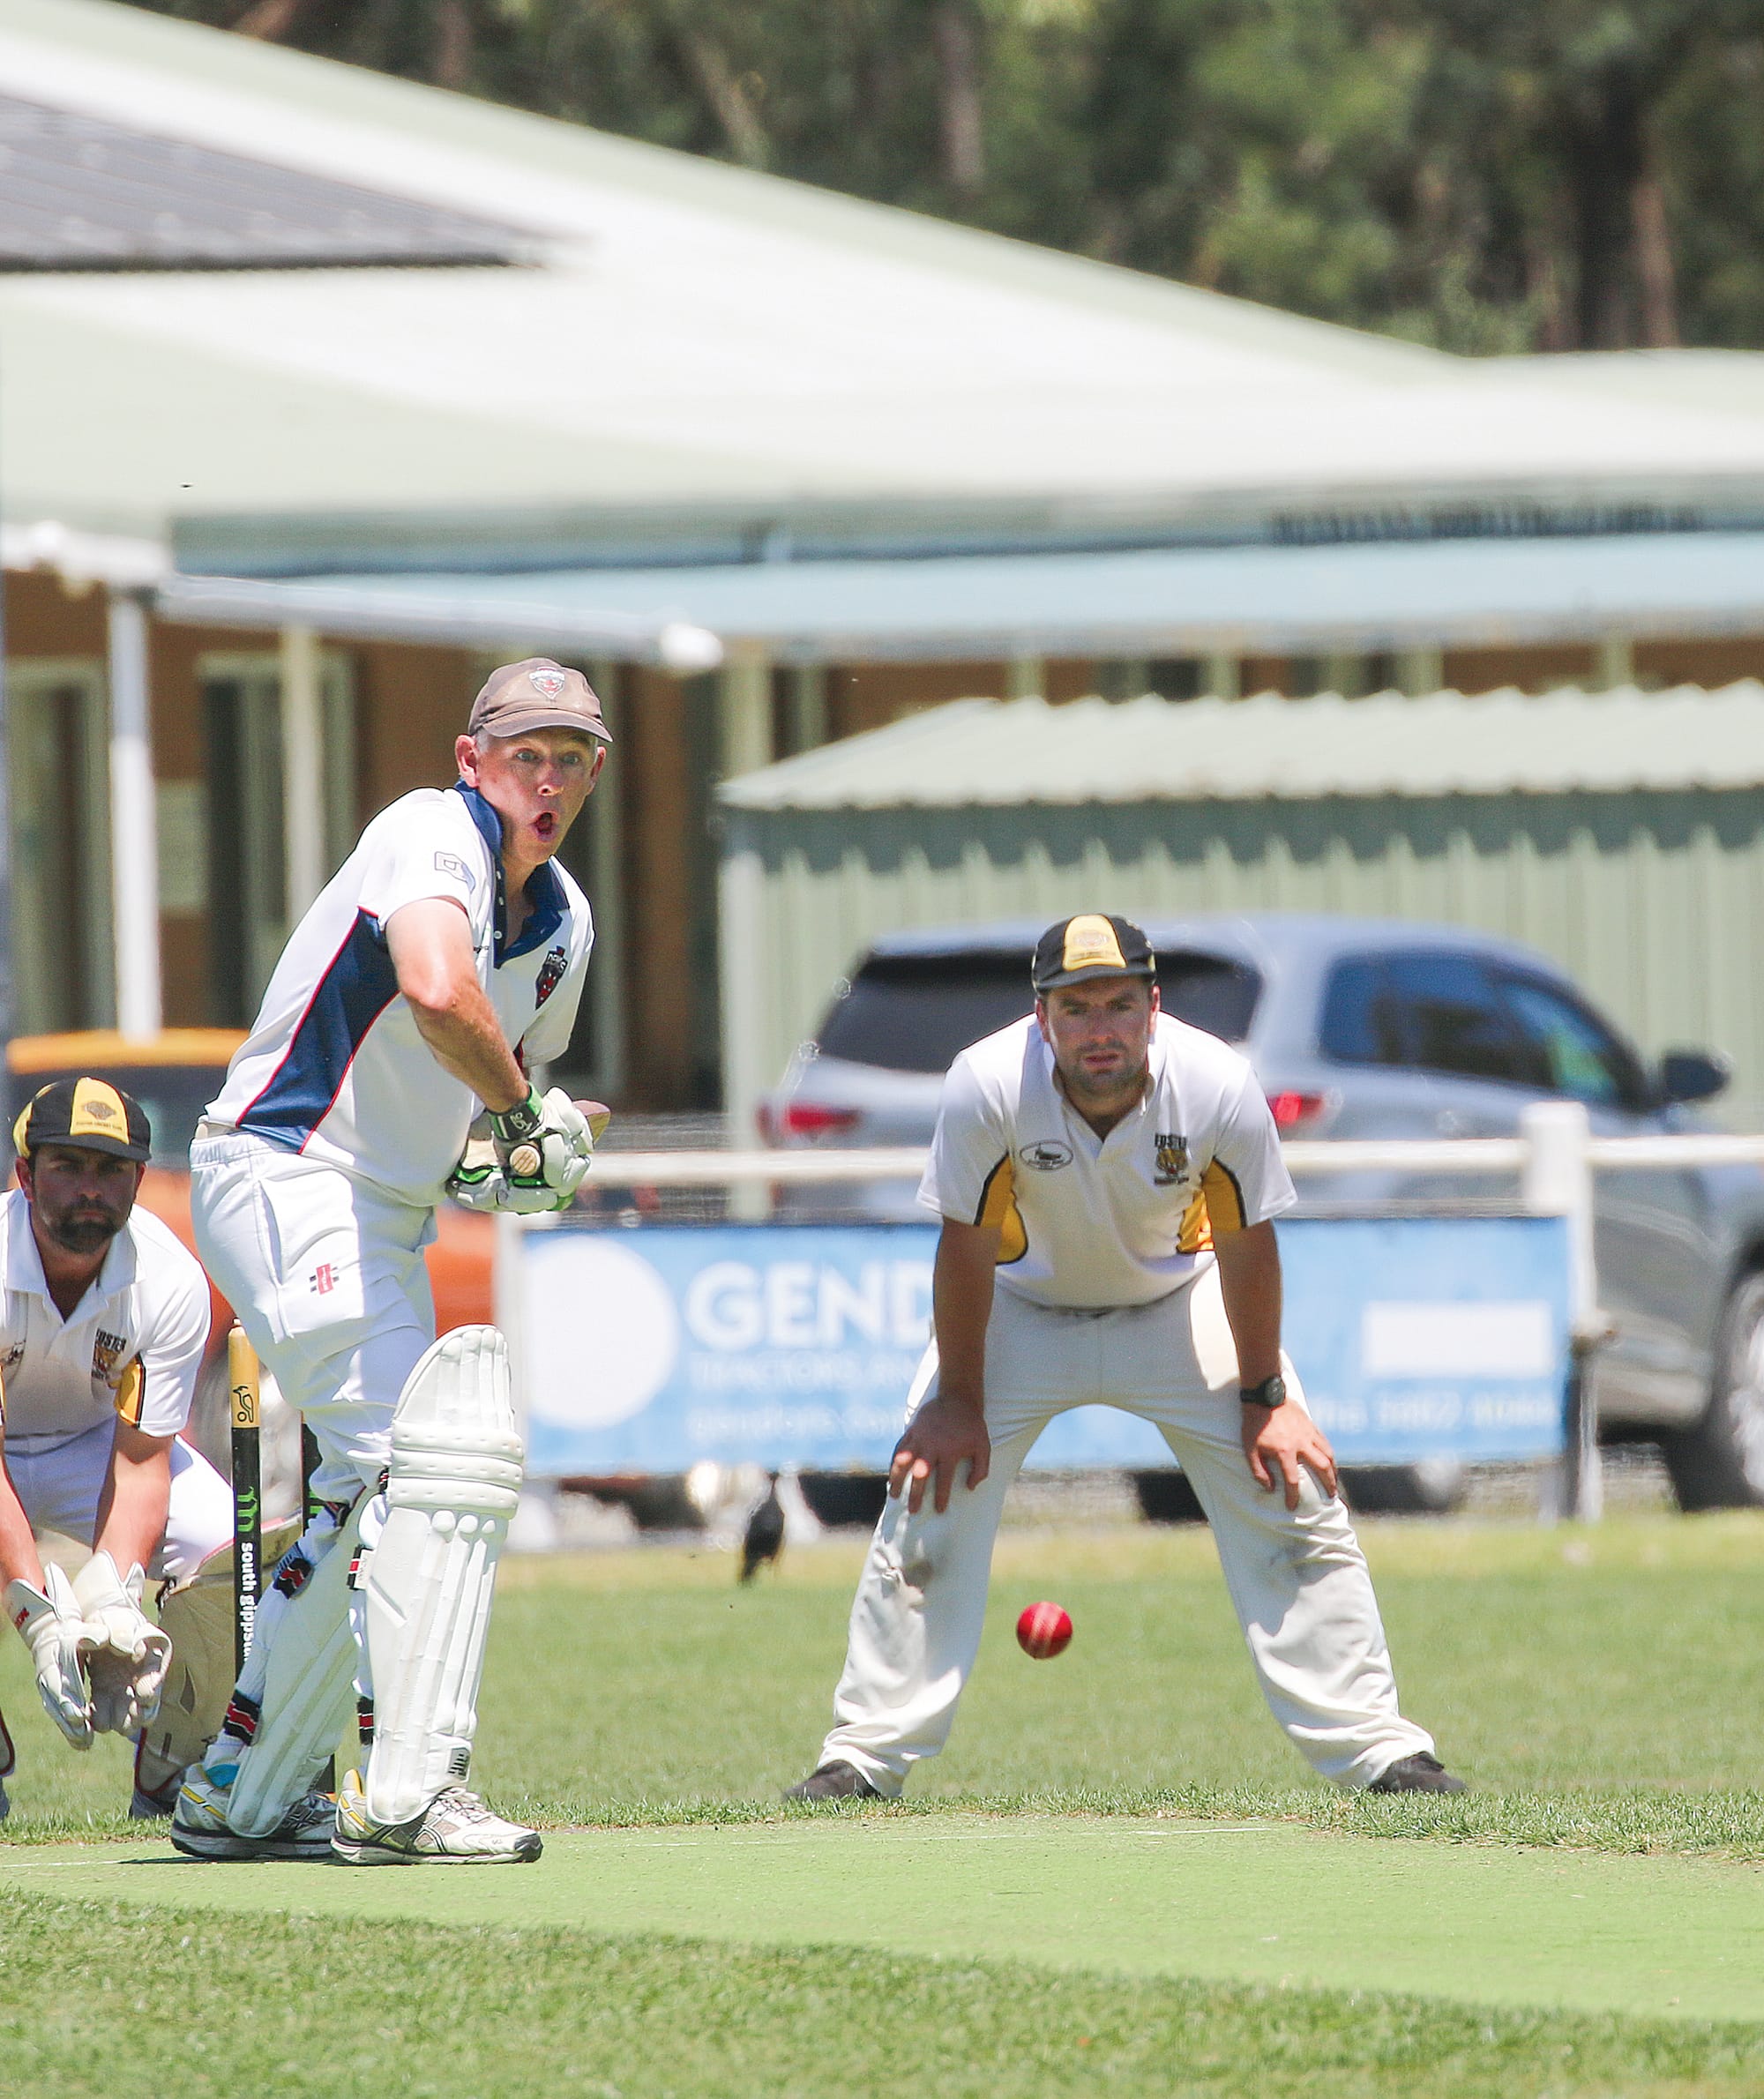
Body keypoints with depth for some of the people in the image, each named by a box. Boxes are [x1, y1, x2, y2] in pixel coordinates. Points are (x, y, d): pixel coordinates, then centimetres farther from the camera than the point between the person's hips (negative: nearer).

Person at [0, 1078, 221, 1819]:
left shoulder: (170, 1280, -24)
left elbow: (140, 1461, -21)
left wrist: (112, 1601, -38)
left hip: (93, 1443, 2)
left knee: (231, 1554, -23)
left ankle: (168, 1775, -2)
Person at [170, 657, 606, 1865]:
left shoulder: (564, 923, 10)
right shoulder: (431, 835, -17)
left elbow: (516, 1065, 26)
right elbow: (438, 994, -37)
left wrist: (508, 1153, 3)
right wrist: (522, 1110, -21)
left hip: (387, 1217, 10)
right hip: (285, 1177, -10)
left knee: (376, 1490, 18)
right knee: (448, 1451, -21)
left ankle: (244, 1794, 29)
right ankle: (407, 1794, -24)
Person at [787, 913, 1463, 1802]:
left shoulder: (1219, 1087, -30)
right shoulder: (988, 1086, -33)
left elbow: (1246, 1243, -16)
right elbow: (966, 1244, -19)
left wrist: (1263, 1398, -8)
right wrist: (959, 1399, -12)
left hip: (1179, 1302, 0)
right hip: (1022, 1310, 0)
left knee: (1293, 1494, -7)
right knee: (929, 1501, -10)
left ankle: (1375, 1750, 2)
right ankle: (864, 1756, 1)